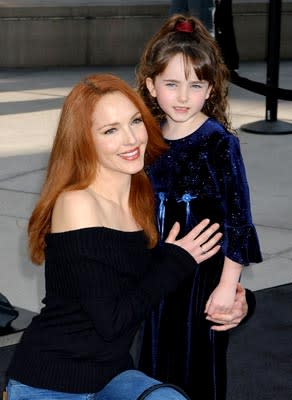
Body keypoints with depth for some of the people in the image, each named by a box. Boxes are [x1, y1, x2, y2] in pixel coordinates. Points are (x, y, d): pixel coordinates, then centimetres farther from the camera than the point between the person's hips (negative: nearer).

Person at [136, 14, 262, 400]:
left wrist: (227, 285, -16)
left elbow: (237, 214, -15)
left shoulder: (219, 141, -15)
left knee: (200, 368, 6)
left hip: (205, 272, -6)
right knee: (158, 366, 14)